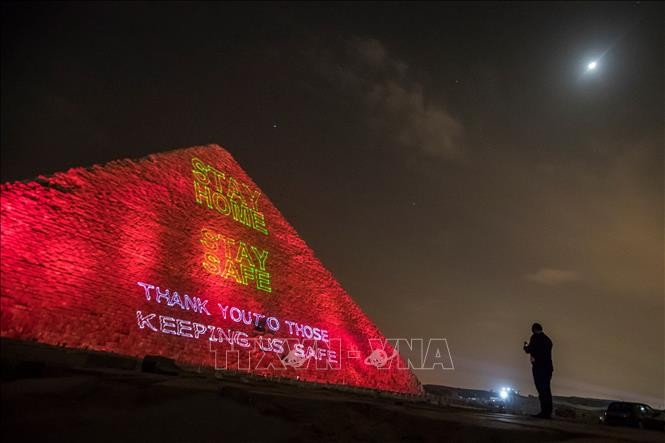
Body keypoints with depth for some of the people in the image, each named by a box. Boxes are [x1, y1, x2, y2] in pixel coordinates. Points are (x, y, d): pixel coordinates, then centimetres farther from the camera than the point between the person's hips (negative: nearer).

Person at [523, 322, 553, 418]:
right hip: (548, 367, 8)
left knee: (542, 390, -9)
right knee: (546, 390, 9)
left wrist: (526, 346, 13)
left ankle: (544, 412, -11)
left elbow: (529, 350, -8)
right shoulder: (548, 339, 17)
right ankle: (548, 412, 9)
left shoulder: (535, 337, -5)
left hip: (539, 367, -8)